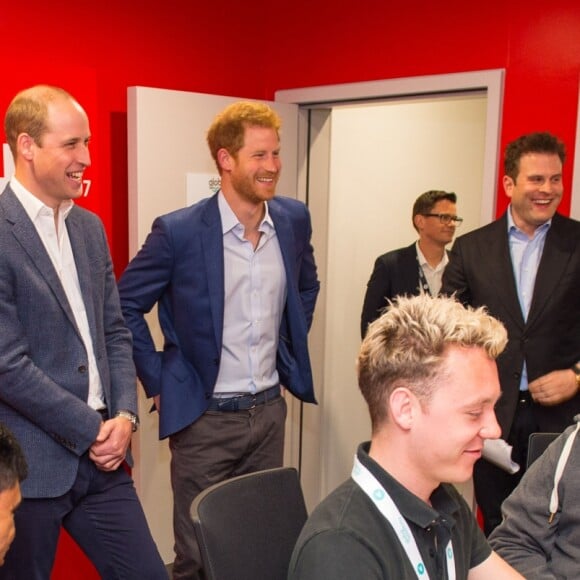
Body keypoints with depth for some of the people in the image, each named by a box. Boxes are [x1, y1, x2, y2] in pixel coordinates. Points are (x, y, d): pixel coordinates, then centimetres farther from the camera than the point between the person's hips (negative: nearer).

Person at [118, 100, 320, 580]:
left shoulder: (294, 219, 0)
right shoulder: (178, 231, -14)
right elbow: (125, 305, -4)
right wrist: (158, 381, -5)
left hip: (270, 409, 4)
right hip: (205, 416, -4)